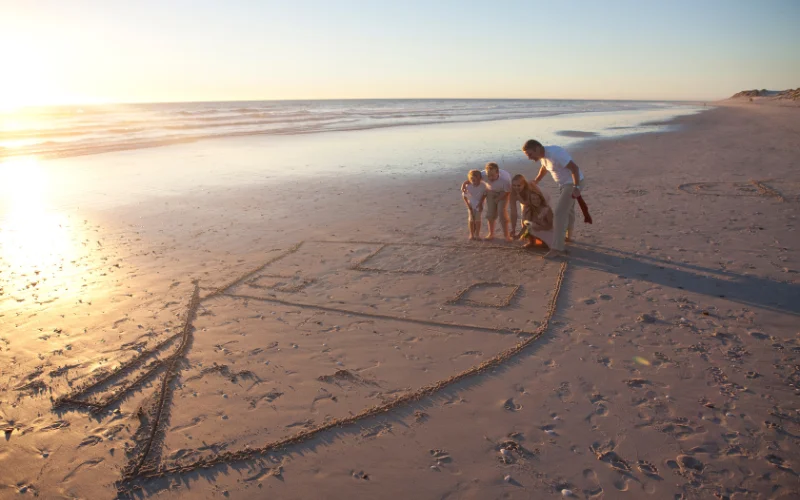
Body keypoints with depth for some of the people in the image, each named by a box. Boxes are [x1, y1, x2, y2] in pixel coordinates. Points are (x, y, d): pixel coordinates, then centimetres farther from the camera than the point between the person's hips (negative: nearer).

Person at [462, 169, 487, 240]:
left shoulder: (483, 186, -24)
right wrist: (468, 205, -13)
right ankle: (471, 234, 13)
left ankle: (477, 234, 11)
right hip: (471, 204, 0)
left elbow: (484, 194, -8)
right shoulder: (467, 186, -25)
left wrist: (480, 203, -11)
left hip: (479, 204, 0)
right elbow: (464, 196, -11)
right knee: (471, 219, 2)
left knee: (477, 218, 0)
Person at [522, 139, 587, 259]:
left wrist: (576, 187, -30)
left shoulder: (555, 154, -29)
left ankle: (557, 249, -15)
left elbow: (574, 168, -29)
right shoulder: (542, 155, 0)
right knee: (567, 210, 26)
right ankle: (569, 236, 49)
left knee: (559, 213, -15)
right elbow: (544, 168, 23)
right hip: (564, 183, 10)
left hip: (573, 183, -10)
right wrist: (536, 181, 31)